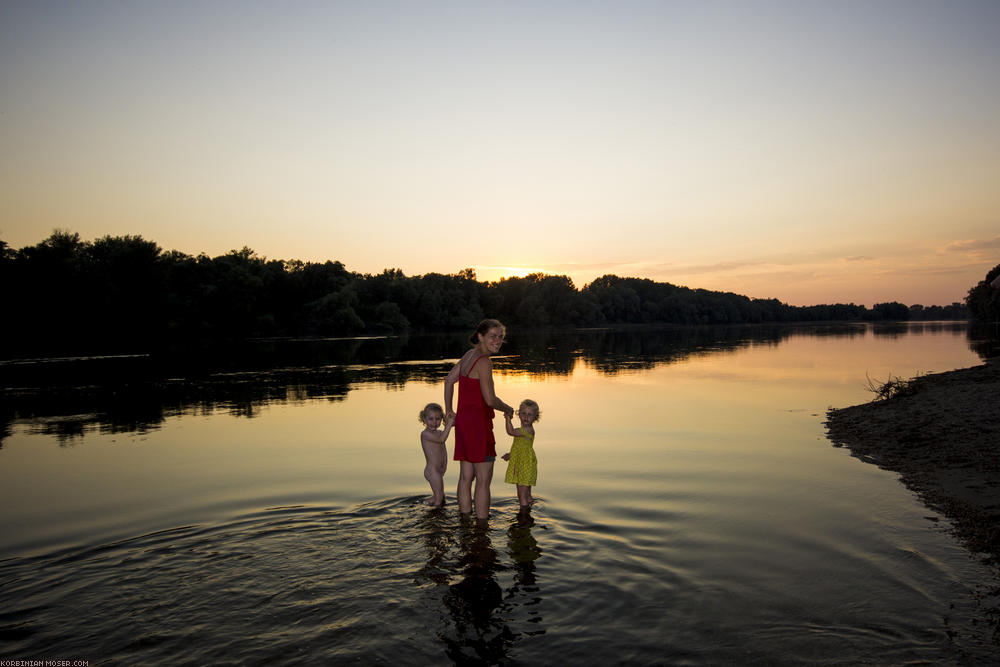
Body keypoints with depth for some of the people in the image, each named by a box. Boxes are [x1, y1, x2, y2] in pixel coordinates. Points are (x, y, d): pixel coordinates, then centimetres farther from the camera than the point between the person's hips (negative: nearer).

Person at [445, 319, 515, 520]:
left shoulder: (469, 354, 11)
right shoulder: (484, 361, -17)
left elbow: (449, 380, 20)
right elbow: (490, 400, -20)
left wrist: (449, 410, 27)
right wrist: (508, 409, 0)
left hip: (462, 420, 9)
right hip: (478, 423, -9)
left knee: (466, 477, 14)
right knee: (483, 479, -2)